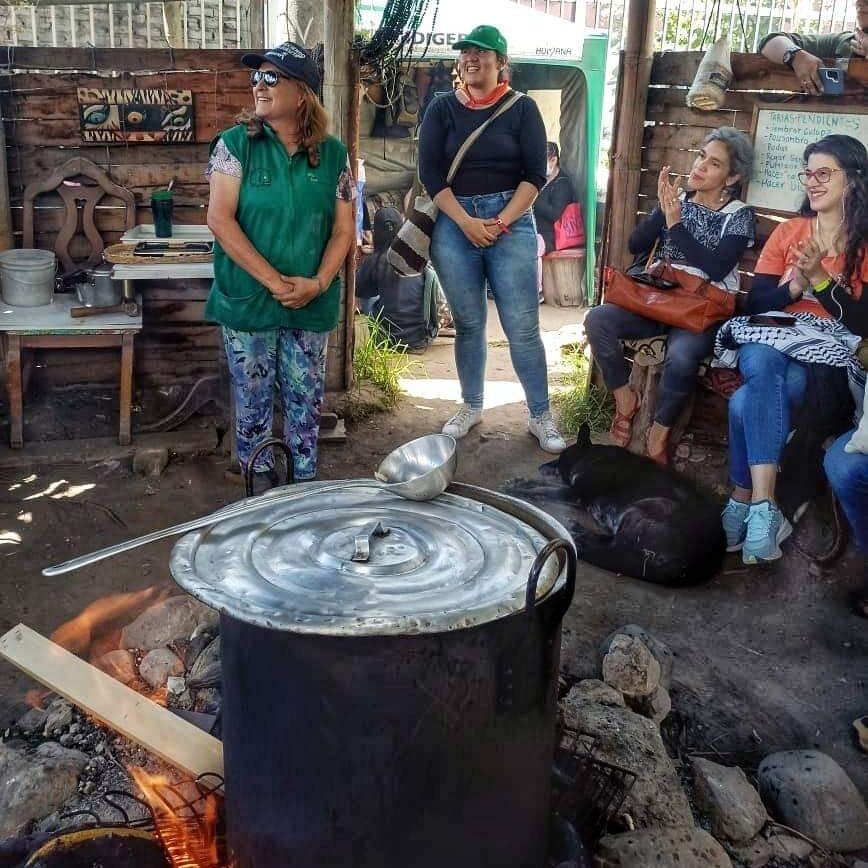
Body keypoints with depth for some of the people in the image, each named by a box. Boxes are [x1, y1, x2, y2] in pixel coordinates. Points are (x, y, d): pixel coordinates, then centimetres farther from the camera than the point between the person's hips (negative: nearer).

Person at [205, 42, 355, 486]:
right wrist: (275, 282, -18)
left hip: (313, 304, 2)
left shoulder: (333, 153, 2)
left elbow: (344, 228, 3)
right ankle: (259, 484, 25)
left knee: (306, 400, 11)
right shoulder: (236, 143, -4)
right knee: (252, 400, 8)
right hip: (247, 300, -1)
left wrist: (318, 283, -14)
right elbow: (220, 219, -12)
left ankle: (306, 483, 27)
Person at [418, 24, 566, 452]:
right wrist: (466, 222, -11)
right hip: (454, 224, 2)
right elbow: (430, 172, -1)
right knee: (468, 323, 8)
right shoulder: (442, 108, 7)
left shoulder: (522, 108, 4)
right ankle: (471, 406, 24)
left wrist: (500, 223, -12)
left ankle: (540, 416, 6)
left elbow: (534, 174, -2)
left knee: (523, 326, -4)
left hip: (512, 222, -1)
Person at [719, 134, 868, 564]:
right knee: (761, 362, -36)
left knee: (748, 404, -33)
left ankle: (744, 500, -22)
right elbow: (756, 302, 7)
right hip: (774, 343, 3)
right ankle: (763, 506, -39)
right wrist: (795, 286, -12)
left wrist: (820, 278, -15)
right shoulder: (788, 232, 16)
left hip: (832, 356, -3)